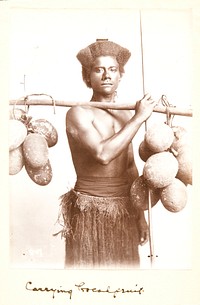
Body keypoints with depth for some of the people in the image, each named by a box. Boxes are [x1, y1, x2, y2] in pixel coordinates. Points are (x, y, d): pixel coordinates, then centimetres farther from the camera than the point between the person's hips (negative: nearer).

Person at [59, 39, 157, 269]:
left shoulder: (125, 116, 9)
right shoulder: (79, 114, -10)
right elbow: (103, 154, -26)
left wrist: (140, 215, 15)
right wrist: (138, 118, -18)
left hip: (125, 213, 6)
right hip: (90, 213, -6)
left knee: (124, 265, 14)